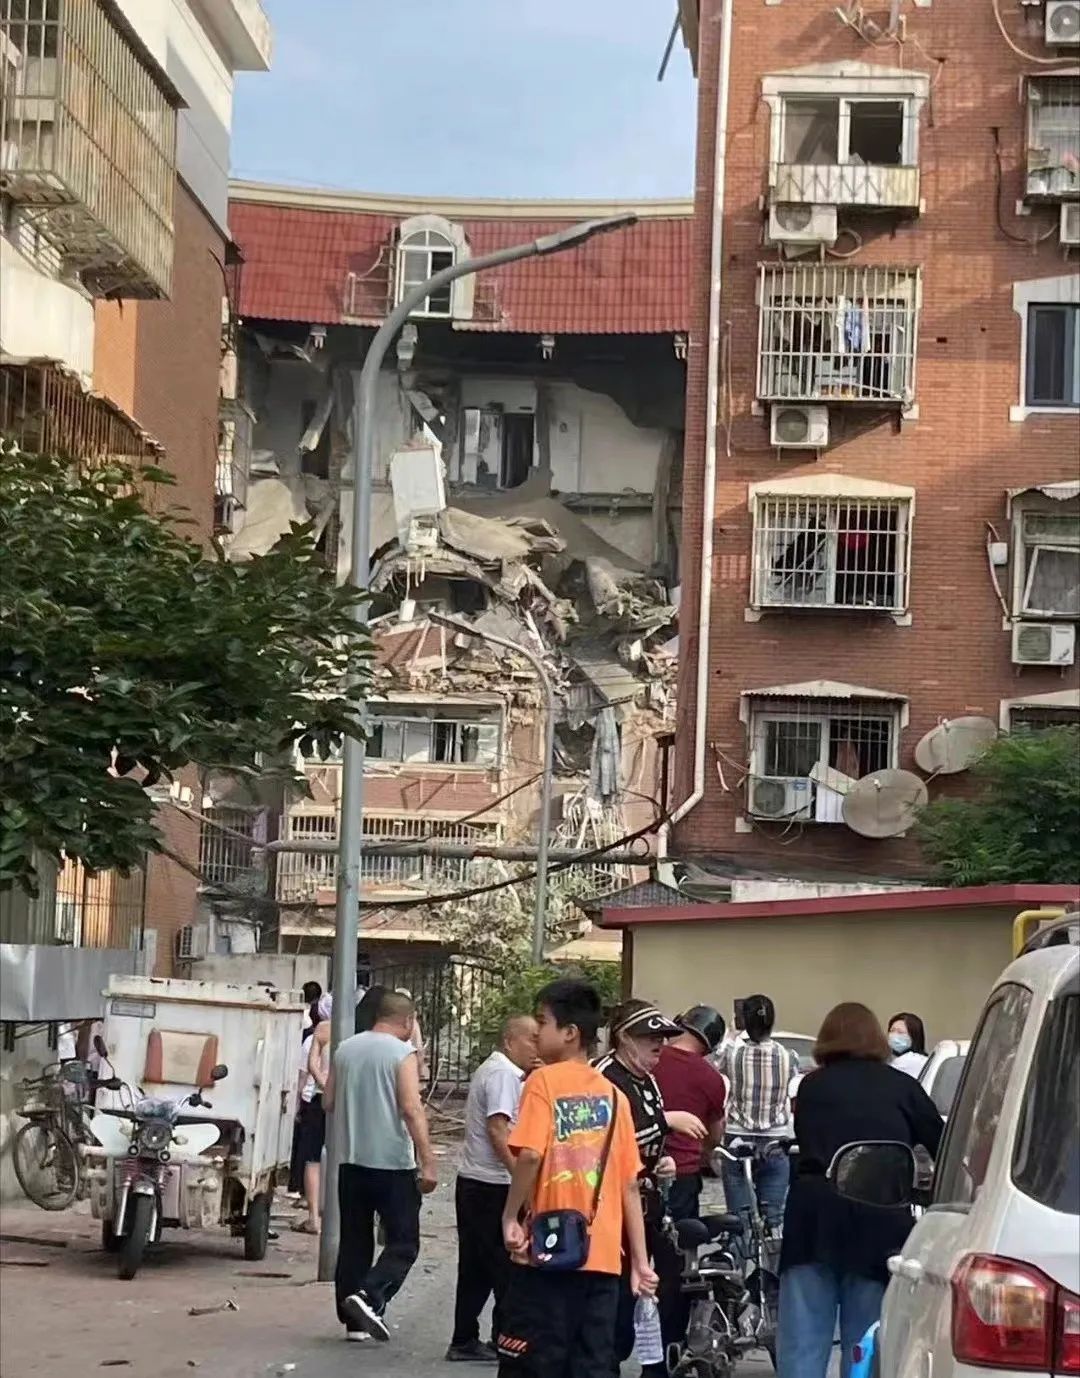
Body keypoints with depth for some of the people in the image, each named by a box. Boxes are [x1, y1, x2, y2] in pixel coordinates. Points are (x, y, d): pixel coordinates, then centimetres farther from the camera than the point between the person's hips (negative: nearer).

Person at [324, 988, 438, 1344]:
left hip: (352, 1161, 6)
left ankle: (354, 1320, 13)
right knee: (403, 1243, 1)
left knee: (354, 1241, 12)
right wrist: (427, 1162, -19)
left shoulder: (345, 1050, 8)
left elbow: (329, 1102, 15)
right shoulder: (402, 1053, -10)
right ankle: (369, 1296, -18)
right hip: (393, 1163, -6)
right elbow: (412, 1109, -18)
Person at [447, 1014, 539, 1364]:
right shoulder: (504, 1074, -13)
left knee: (477, 1269, 12)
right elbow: (498, 1129, -22)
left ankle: (465, 1341, 14)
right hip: (494, 1186, -10)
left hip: (474, 1182, 10)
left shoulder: (490, 1069, 18)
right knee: (506, 1267, -3)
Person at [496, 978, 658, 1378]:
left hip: (549, 1252, -5)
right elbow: (630, 1184, 9)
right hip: (602, 1258, 5)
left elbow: (530, 1155, -19)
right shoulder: (612, 1094, 10)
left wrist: (510, 1217, -7)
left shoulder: (544, 1081, -5)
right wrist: (640, 1260, 11)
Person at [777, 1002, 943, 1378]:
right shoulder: (902, 1087, 13)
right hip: (879, 1220, -1)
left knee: (801, 1346, 1)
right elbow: (944, 1150, 14)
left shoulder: (811, 1086, 18)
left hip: (813, 1212, 1)